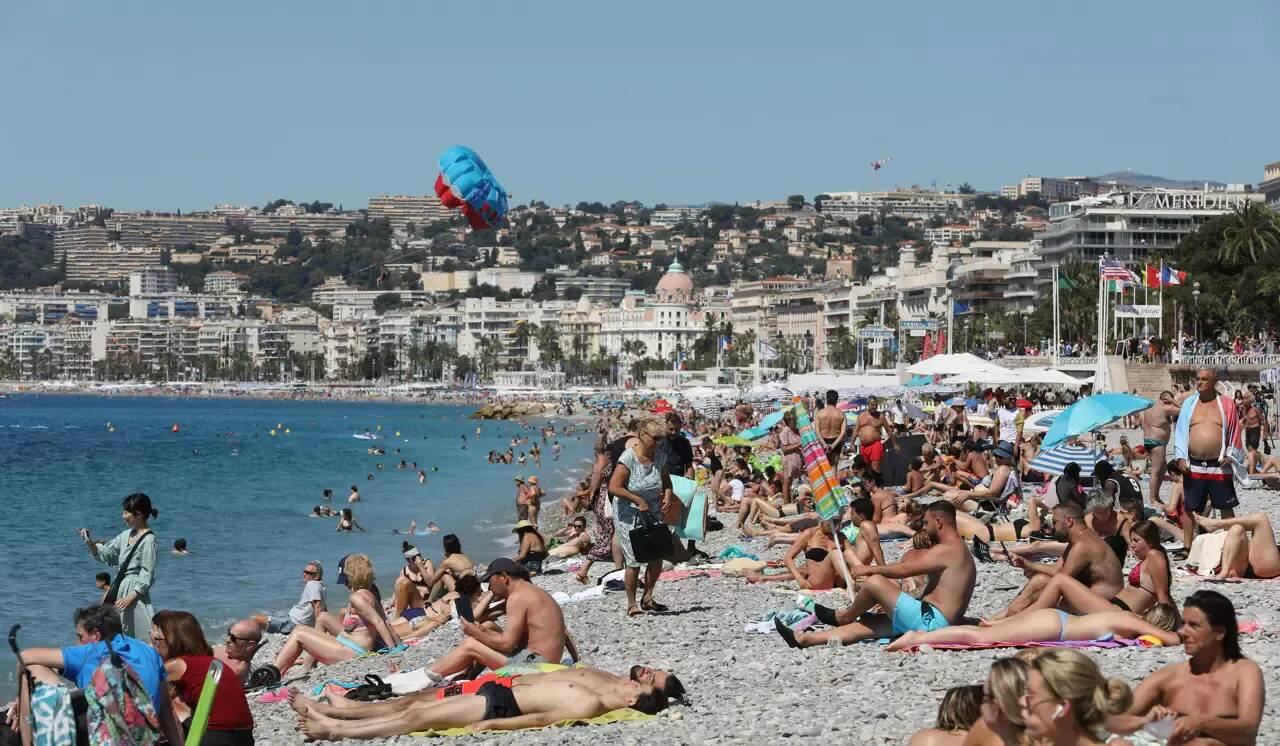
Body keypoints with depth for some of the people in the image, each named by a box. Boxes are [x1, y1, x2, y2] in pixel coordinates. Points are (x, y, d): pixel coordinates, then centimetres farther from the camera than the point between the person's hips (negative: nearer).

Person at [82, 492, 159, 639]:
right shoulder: (126, 535, 10)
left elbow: (147, 575, -17)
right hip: (119, 588, 9)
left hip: (135, 592, -9)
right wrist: (91, 543, 2)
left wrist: (131, 597, -19)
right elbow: (106, 554, 19)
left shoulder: (148, 540, -15)